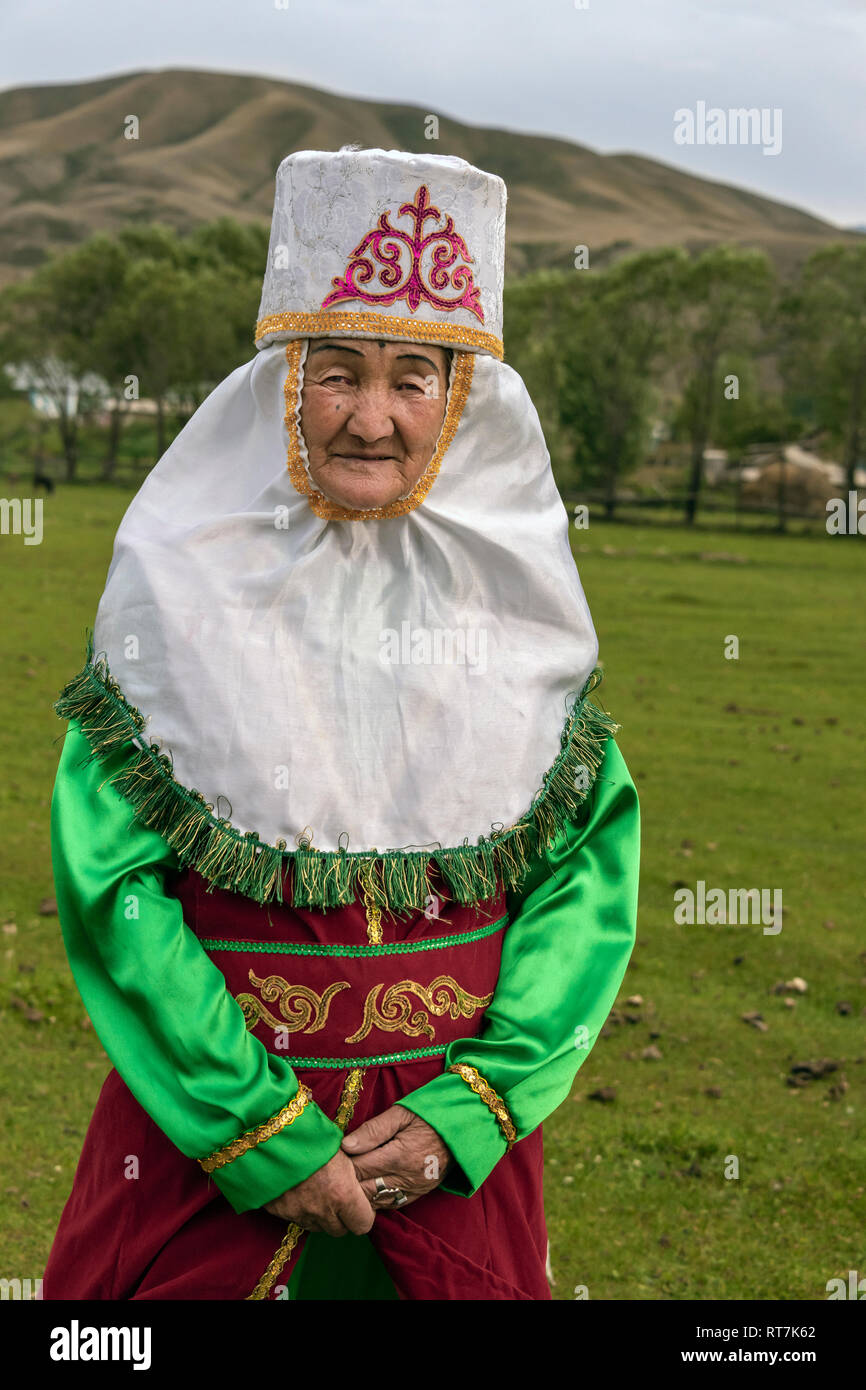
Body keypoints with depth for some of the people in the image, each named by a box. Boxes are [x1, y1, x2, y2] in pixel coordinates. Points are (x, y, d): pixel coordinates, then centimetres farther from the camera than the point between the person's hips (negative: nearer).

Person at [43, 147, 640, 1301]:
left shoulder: (515, 596, -1)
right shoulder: (185, 588, -7)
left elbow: (595, 860, -2)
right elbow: (109, 880, -10)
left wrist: (469, 1111, -11)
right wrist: (261, 1131, -15)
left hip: (455, 1138, 2)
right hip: (204, 1109, -1)